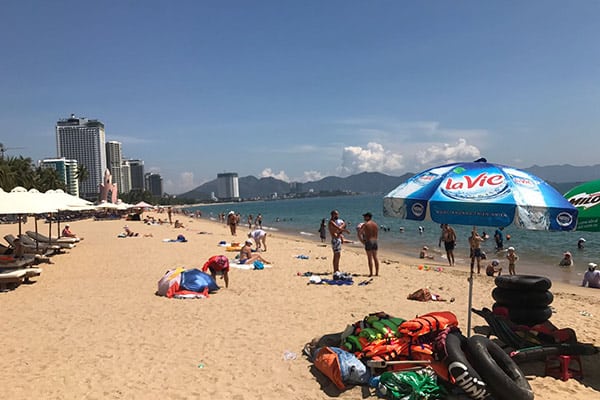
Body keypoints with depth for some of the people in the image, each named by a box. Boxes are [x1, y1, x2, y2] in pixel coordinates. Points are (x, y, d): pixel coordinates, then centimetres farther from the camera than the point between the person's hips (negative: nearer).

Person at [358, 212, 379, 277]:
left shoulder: (365, 224, -9)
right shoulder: (375, 224, 10)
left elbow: (359, 233, -11)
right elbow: (377, 234, 16)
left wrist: (362, 241, -1)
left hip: (368, 241, -6)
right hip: (375, 241, 6)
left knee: (370, 258, -2)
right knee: (375, 257, 10)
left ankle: (371, 273, -1)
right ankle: (377, 273, 13)